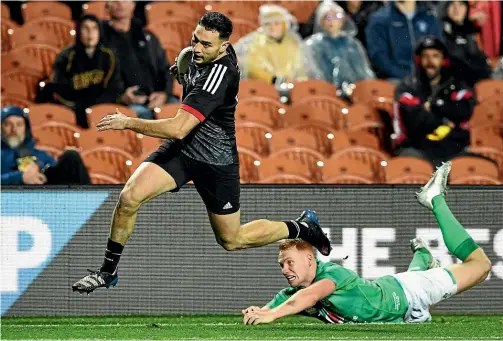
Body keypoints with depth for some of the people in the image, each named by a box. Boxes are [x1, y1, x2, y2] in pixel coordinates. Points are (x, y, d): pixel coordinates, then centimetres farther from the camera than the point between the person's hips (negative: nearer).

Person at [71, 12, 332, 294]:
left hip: (216, 163, -7)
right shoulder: (202, 54, -5)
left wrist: (128, 123, -30)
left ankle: (303, 228, 34)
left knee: (232, 240, 11)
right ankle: (108, 271, -1)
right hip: (182, 149, 7)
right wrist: (184, 73, 6)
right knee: (129, 196, -16)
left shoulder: (219, 74, -31)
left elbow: (178, 128, -36)